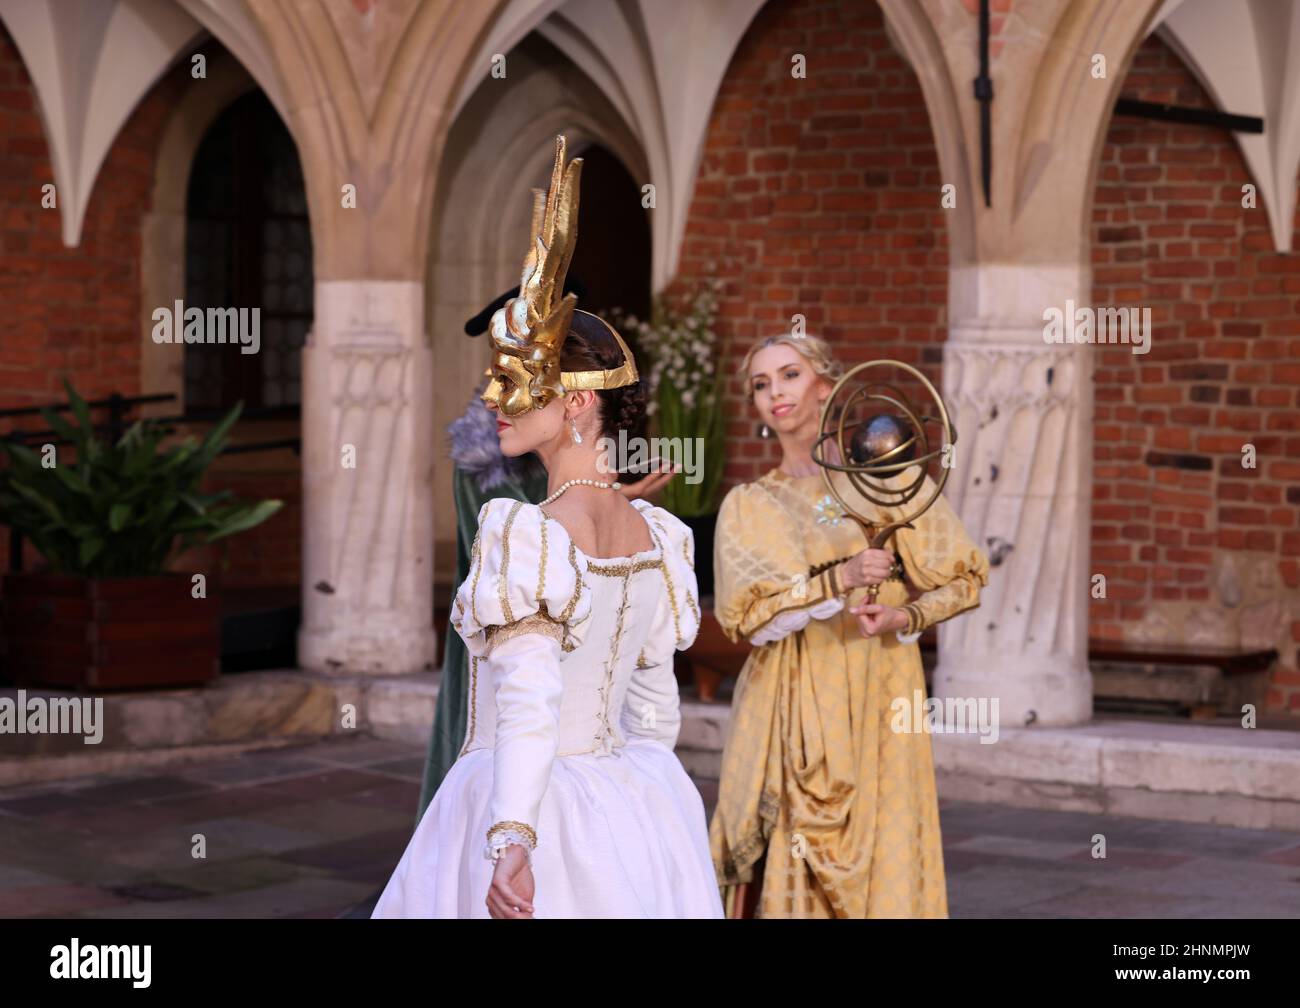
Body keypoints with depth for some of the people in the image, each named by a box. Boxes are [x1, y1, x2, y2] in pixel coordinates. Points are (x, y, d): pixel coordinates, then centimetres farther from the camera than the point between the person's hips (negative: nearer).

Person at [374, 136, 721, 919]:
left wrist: (512, 844, -35)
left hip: (533, 810, -7)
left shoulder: (527, 534, -15)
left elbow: (529, 697, -27)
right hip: (633, 815, 7)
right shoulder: (656, 536, 7)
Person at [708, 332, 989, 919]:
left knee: (883, 867, -3)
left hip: (876, 708, -1)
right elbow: (746, 618, -5)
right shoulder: (747, 507, 8)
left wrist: (905, 617, -13)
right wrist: (839, 580, -17)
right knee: (788, 871, -4)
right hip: (791, 712, 1)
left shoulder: (886, 474, 6)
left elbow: (964, 578, 6)